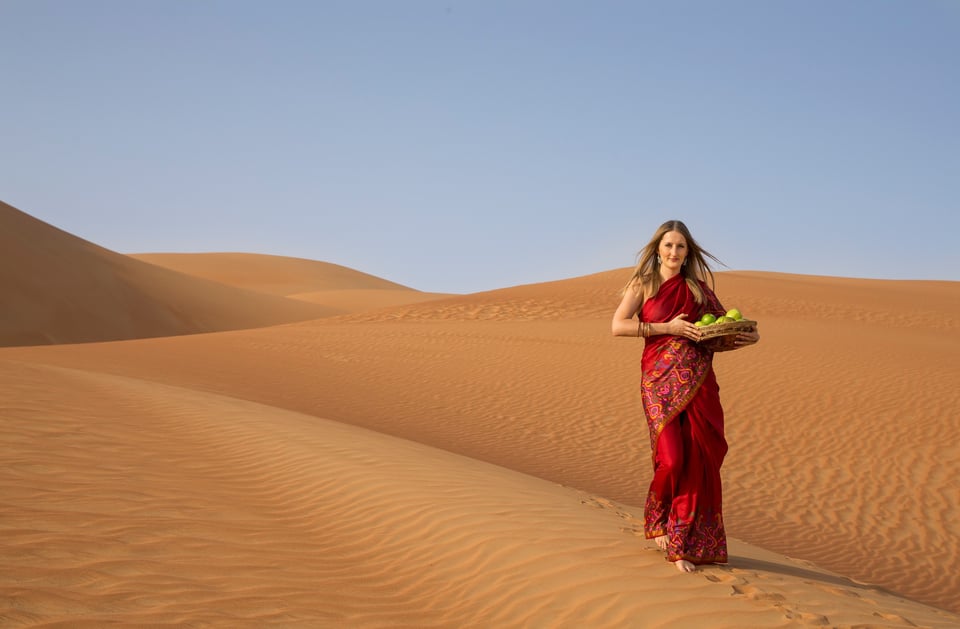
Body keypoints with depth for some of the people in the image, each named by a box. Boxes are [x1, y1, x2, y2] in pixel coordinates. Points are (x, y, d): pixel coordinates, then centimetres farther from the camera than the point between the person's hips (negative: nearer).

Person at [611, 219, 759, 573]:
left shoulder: (697, 288, 13)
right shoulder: (643, 284, 6)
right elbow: (618, 326, -7)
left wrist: (750, 335, -3)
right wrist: (669, 327, -12)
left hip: (698, 382, 3)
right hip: (661, 380, -3)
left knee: (698, 458, -3)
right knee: (672, 457, -11)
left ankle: (686, 542, 8)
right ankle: (657, 521, 19)